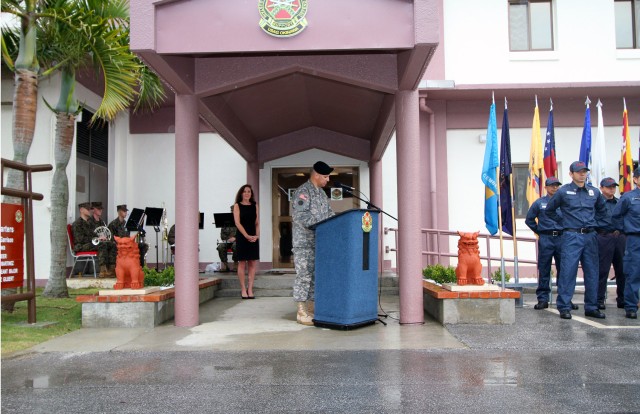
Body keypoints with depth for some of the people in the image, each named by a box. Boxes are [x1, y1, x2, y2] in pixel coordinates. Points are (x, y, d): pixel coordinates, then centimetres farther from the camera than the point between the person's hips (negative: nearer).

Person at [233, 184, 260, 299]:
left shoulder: (255, 206, 10)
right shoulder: (237, 206, 1)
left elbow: (257, 223, 8)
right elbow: (237, 223, -7)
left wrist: (257, 235, -8)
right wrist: (247, 236, -16)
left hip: (253, 237, 3)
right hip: (241, 237, -3)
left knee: (252, 263, 1)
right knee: (242, 263, 0)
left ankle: (250, 289, 7)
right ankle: (243, 289, 5)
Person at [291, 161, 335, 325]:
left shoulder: (322, 193, 18)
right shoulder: (302, 192, -10)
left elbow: (329, 212, 20)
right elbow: (301, 216, -20)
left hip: (319, 242, 9)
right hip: (304, 242, -9)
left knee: (316, 276, 9)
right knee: (304, 275, -7)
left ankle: (311, 310, 16)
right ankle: (301, 313, -2)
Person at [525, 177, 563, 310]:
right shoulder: (539, 203, 6)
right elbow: (529, 219, 13)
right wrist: (539, 231, 8)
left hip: (562, 238, 1)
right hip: (546, 239, -1)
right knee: (544, 270, 0)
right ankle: (543, 299, 4)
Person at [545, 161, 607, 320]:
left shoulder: (594, 191, 10)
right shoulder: (563, 191, -1)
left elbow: (602, 209, 26)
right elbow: (550, 210, 9)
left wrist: (592, 222, 17)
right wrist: (563, 221, 6)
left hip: (590, 236, 4)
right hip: (572, 236, -4)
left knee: (592, 272, 7)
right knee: (568, 271, -6)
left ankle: (592, 307, 17)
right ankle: (564, 307, 1)